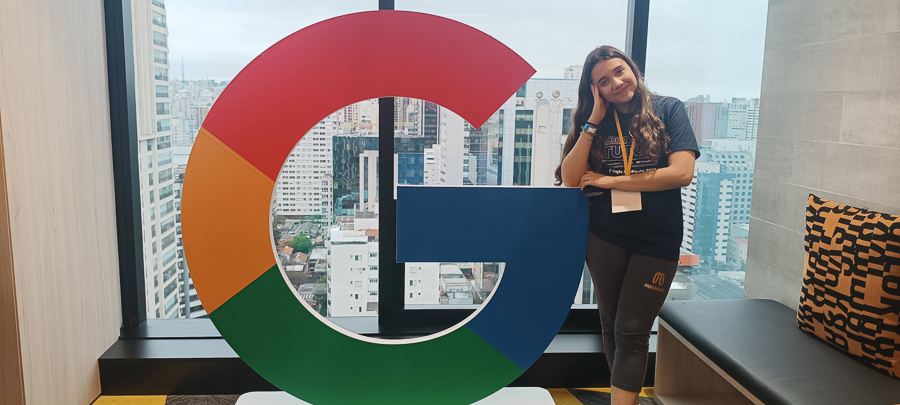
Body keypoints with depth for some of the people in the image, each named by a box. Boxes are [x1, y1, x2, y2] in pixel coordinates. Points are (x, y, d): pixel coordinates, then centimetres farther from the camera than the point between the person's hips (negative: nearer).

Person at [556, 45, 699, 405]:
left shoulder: (668, 109, -2)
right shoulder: (595, 122, 6)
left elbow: (682, 173, -15)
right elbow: (570, 180, -6)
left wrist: (609, 180, -12)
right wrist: (593, 121, -10)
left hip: (657, 241, -3)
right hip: (605, 238, 3)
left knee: (631, 332, -3)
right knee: (611, 326, 13)